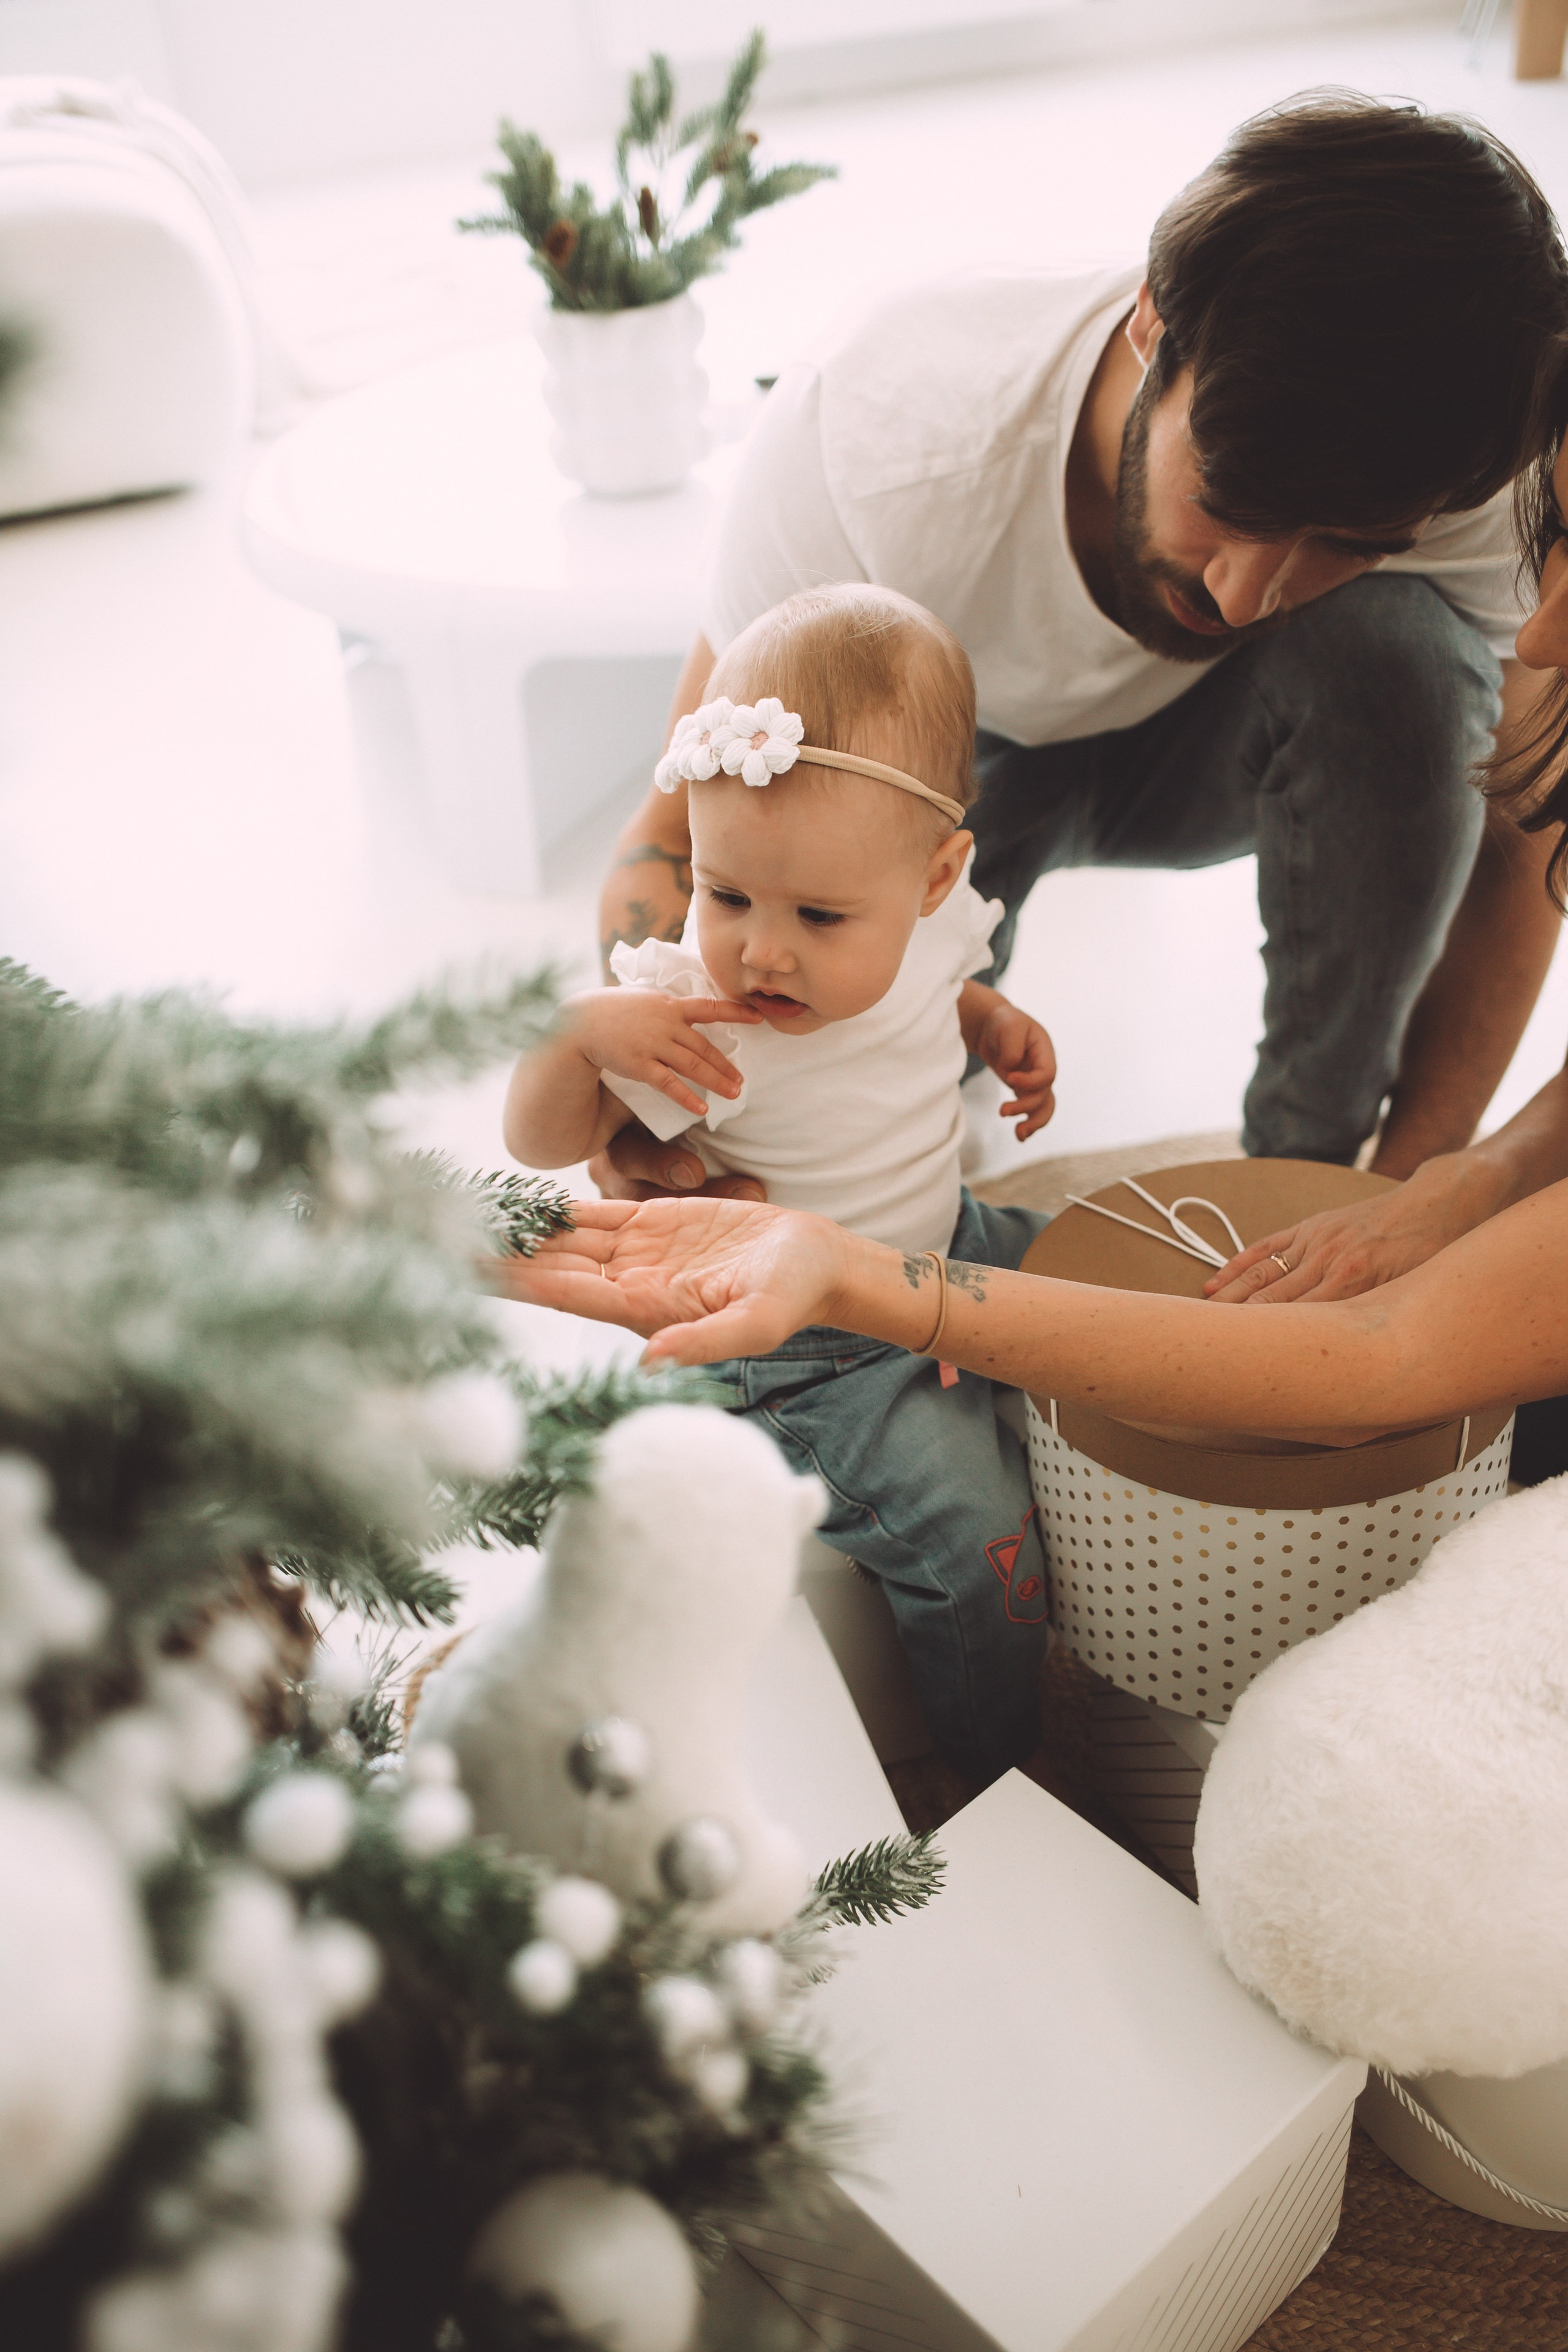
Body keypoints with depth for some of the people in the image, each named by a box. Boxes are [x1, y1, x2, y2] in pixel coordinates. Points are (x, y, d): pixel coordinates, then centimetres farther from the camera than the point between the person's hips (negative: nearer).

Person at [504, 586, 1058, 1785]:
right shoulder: (688, 1013, -28)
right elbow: (541, 1140, -20)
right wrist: (577, 1032, -38)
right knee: (974, 1539, -18)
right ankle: (1008, 1779, 11)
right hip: (805, 1346, -6)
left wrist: (998, 1025, -5)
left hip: (947, 1250, 7)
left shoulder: (926, 920, -12)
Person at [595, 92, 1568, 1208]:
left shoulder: (1453, 475, -31)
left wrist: (1410, 1188, -29)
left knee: (1399, 641, -33)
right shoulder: (870, 443, -36)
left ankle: (1315, 1159, -13)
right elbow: (679, 831, -27)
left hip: (1207, 746, 1)